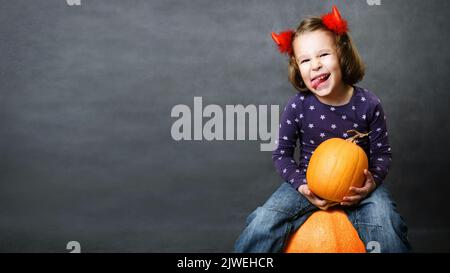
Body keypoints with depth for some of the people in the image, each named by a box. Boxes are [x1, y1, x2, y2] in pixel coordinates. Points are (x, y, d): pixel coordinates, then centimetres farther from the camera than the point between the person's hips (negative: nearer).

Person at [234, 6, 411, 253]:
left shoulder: (368, 104, -10)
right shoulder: (297, 107, -11)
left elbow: (382, 152, 1)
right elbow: (282, 154, 0)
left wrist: (372, 181, -20)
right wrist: (302, 186, -16)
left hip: (358, 184, 0)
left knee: (386, 227, -26)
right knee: (264, 223, -18)